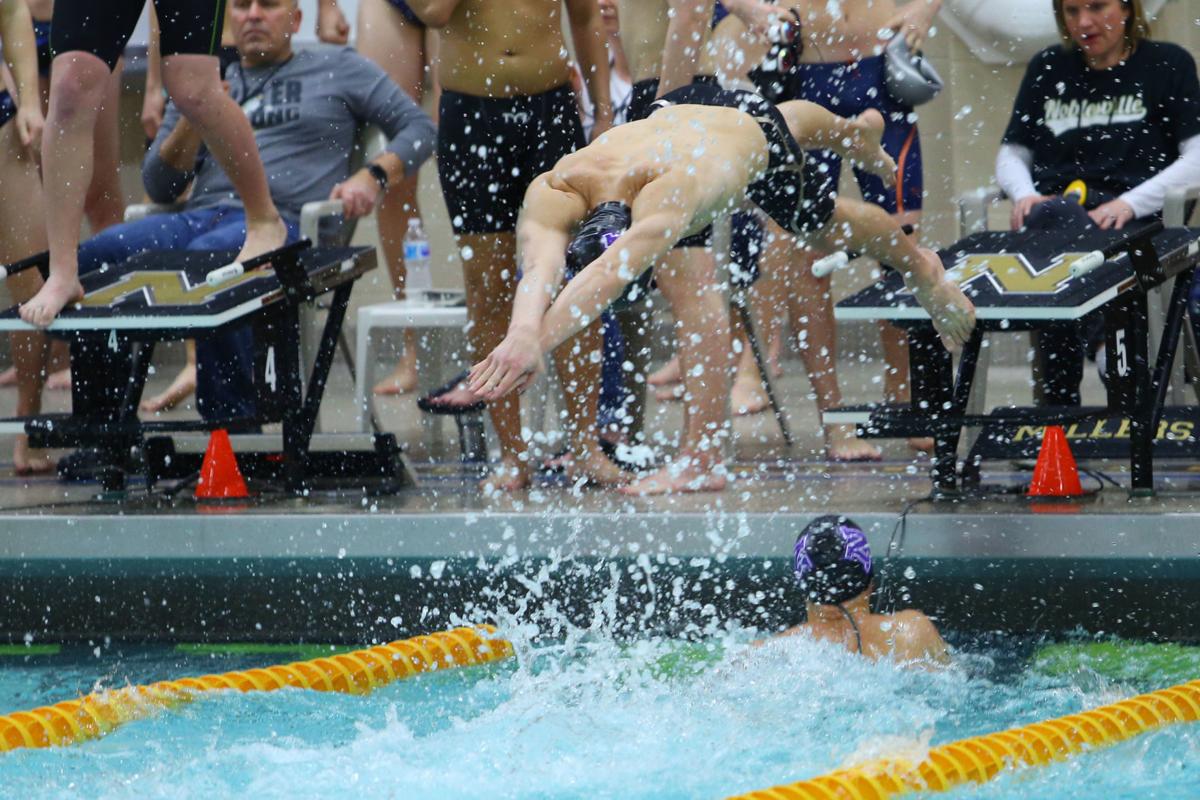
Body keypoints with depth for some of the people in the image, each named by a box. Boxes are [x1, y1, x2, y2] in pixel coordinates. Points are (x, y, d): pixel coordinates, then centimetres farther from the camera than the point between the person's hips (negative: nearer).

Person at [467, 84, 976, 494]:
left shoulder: (671, 187, -58)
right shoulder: (554, 193, -46)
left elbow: (613, 272, -74)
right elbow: (540, 268, -66)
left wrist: (539, 338, -89)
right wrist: (525, 329, -89)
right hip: (680, 110, 0)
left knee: (822, 223, 26)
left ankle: (919, 266, 61)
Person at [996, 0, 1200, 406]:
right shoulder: (1047, 68, 23)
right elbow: (1012, 152, 24)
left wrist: (1130, 202, -14)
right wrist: (1023, 194, 0)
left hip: (1132, 221, -3)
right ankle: (1059, 410, -26)